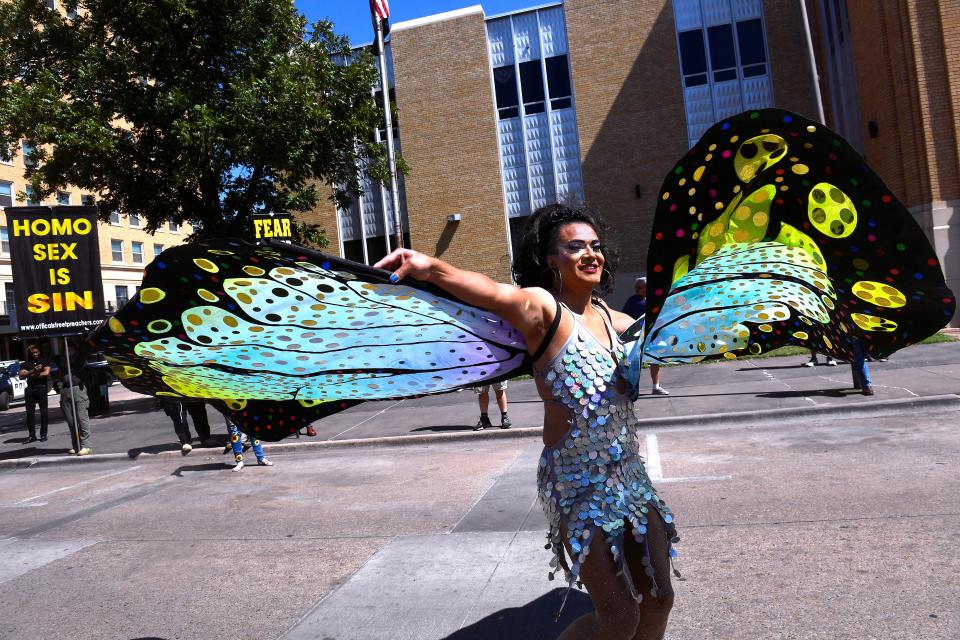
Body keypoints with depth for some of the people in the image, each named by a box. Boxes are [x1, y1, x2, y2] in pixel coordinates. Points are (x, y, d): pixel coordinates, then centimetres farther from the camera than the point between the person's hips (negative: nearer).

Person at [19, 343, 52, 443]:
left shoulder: (44, 361, 9)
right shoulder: (25, 364, 14)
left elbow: (46, 373, -5)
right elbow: (21, 376, 0)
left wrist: (31, 375, -1)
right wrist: (33, 371, -14)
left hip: (42, 388, -2)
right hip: (30, 389, 2)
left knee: (43, 412, -1)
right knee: (30, 413, 1)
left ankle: (43, 434, 3)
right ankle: (32, 435, 4)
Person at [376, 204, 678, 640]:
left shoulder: (613, 320, 10)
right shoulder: (542, 307, -13)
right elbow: (494, 292, -36)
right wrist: (432, 267, -54)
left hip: (631, 474, 7)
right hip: (577, 483, -7)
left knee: (657, 599, 14)